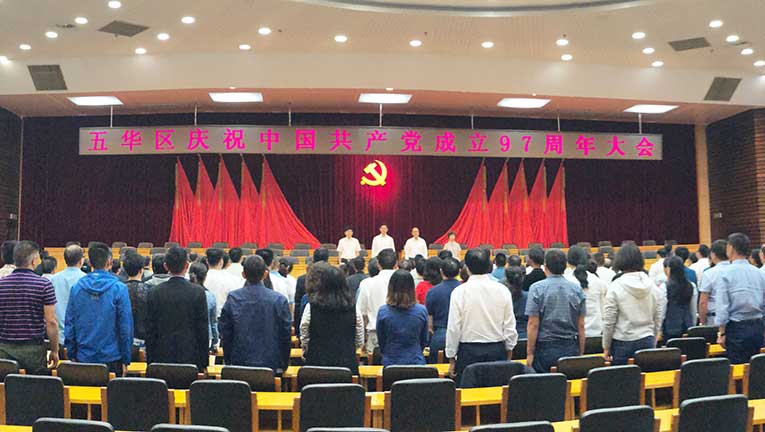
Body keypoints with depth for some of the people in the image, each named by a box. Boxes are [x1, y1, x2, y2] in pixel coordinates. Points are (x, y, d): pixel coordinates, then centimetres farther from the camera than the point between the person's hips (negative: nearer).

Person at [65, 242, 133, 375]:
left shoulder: (76, 287, -1)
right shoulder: (119, 288, -10)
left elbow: (69, 325, 4)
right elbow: (126, 327, -9)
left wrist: (72, 355, 13)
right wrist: (126, 360, -2)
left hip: (83, 359, 3)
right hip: (111, 359, -3)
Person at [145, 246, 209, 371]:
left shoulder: (155, 292, -3)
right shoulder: (198, 292, -8)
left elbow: (150, 331, 2)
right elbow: (203, 329, -4)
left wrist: (150, 361, 11)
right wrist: (204, 363, 5)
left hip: (161, 358, 2)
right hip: (191, 358, -2)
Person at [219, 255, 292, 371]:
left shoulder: (232, 298, -6)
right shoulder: (279, 300, -10)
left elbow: (225, 334, 2)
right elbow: (285, 335, -3)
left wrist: (228, 362, 14)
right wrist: (284, 365, 10)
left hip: (239, 363, 1)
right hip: (271, 364, -1)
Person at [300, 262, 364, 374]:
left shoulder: (311, 307, -10)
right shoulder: (353, 308, -4)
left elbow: (304, 339, 0)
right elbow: (360, 342, 5)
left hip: (317, 363, -1)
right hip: (347, 363, 2)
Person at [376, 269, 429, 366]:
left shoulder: (383, 312, -11)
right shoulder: (422, 311, -8)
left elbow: (381, 341, 2)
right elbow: (424, 341, 5)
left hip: (390, 363, 0)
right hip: (416, 362, 1)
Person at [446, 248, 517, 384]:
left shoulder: (459, 292, -8)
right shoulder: (502, 290, -1)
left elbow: (453, 328, -7)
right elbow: (510, 326, 3)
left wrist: (451, 359, 3)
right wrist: (509, 355, 15)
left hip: (469, 351, -2)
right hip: (497, 350, 3)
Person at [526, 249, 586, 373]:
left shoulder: (537, 288, -7)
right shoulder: (577, 288, 3)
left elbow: (533, 324, -10)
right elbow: (581, 325, 4)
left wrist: (530, 353, -4)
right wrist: (581, 353, 12)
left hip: (545, 348, -3)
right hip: (571, 348, 3)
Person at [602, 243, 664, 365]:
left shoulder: (615, 287, -10)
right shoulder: (652, 285, 2)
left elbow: (609, 321, -7)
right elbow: (658, 319, 9)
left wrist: (606, 347, 3)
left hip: (623, 343, -3)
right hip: (647, 341, 4)